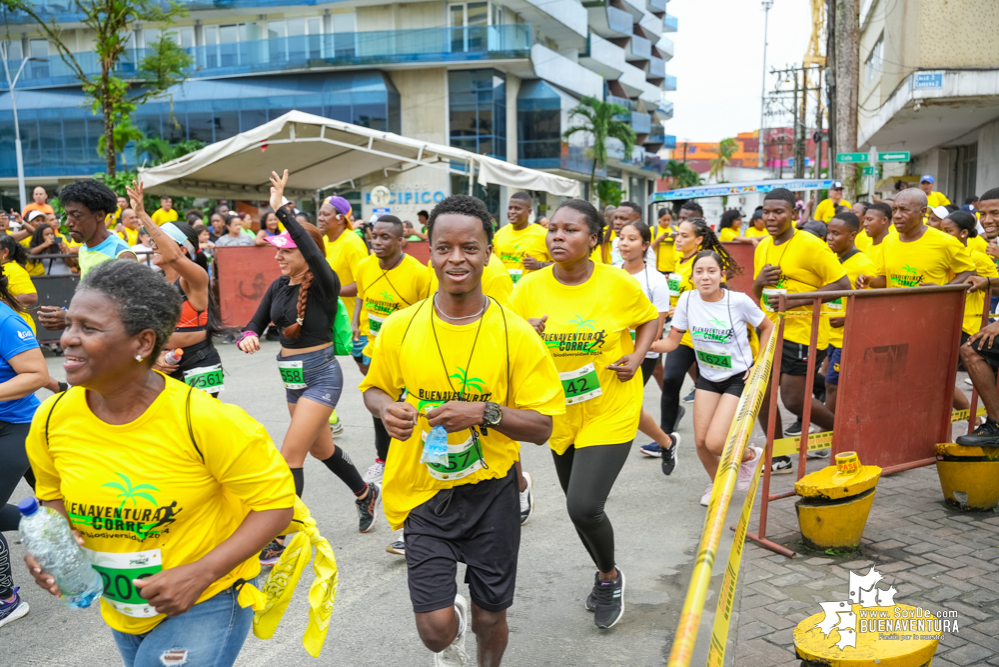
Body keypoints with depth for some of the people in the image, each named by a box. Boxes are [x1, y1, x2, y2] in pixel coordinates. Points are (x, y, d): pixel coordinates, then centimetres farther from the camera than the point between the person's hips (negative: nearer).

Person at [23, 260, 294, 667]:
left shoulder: (202, 419, -27)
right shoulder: (52, 419, -12)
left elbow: (276, 501, -19)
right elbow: (56, 496, 8)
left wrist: (201, 572, -25)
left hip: (205, 600, -5)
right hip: (119, 606, 5)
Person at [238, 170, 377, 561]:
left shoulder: (323, 284, -16)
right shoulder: (278, 287, 4)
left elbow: (313, 252, -37)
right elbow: (255, 324, 5)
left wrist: (281, 209, -37)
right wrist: (248, 337, -19)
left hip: (321, 375, -8)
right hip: (292, 377, 8)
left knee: (290, 456, -10)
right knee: (320, 447, 22)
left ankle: (280, 542, 0)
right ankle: (365, 494, 46)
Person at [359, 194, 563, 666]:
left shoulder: (516, 334, -10)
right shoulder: (400, 327, -6)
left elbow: (541, 428, -7)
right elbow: (374, 389, 10)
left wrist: (486, 412, -24)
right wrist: (386, 408, -13)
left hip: (491, 491, 0)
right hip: (422, 492, 1)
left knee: (490, 617, 14)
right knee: (435, 628, -3)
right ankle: (455, 626, 36)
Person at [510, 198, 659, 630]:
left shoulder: (619, 284, -13)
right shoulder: (530, 288, -8)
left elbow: (650, 319, 6)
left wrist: (636, 358, -10)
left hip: (610, 412, -4)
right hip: (561, 413, 4)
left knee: (584, 506, -13)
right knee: (577, 505, 18)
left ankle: (610, 576, 20)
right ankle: (604, 575, 47)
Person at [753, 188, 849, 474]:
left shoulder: (810, 245, -12)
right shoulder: (762, 247, 10)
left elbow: (842, 284, -16)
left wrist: (795, 300, -22)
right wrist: (759, 281, -6)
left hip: (803, 334, -7)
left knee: (794, 399, -4)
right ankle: (778, 458, 21)